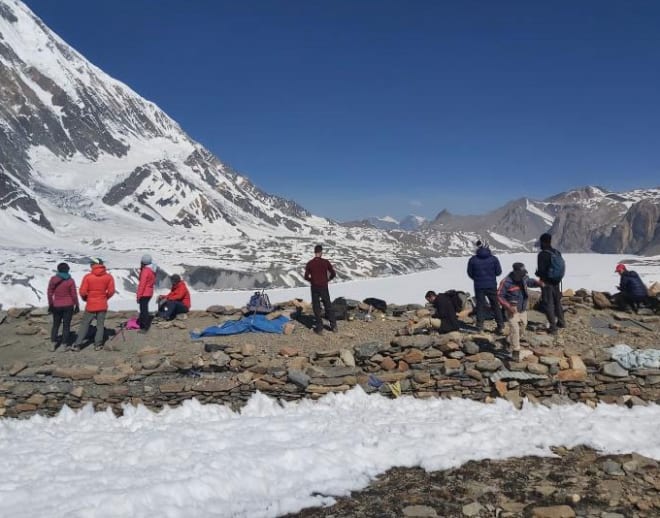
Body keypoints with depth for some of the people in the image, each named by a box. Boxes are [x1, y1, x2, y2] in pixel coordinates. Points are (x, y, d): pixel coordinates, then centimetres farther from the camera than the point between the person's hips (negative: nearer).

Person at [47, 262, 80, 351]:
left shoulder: (53, 279, -4)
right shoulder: (70, 280, -9)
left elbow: (50, 293, -1)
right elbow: (74, 294, -6)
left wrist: (50, 305, 10)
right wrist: (76, 306, 4)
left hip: (57, 306, 2)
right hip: (68, 306, -2)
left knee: (55, 324, 15)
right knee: (66, 325, 6)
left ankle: (53, 343, 6)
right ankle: (65, 344, 8)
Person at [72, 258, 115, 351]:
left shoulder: (88, 277, -10)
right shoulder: (108, 277, -5)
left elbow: (82, 292, -9)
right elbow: (111, 291, -4)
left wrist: (86, 299, 11)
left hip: (90, 305, -1)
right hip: (102, 305, 1)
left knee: (84, 324, 8)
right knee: (100, 325, 10)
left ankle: (77, 345, 8)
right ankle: (98, 344, 10)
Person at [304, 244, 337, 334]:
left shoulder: (310, 263, -6)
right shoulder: (326, 262, -7)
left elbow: (306, 277, -5)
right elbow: (333, 274, -2)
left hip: (314, 287, 0)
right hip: (324, 287, 0)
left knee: (316, 308, 8)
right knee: (328, 307, 14)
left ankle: (319, 328, 8)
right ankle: (333, 326, 19)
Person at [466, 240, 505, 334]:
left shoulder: (473, 260, -9)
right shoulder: (493, 259, -7)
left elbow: (470, 273, -1)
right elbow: (498, 272, -1)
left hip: (479, 286, -1)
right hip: (492, 285, 1)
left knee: (480, 306, 9)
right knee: (495, 306, 13)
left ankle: (480, 328, 9)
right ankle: (500, 326, 16)